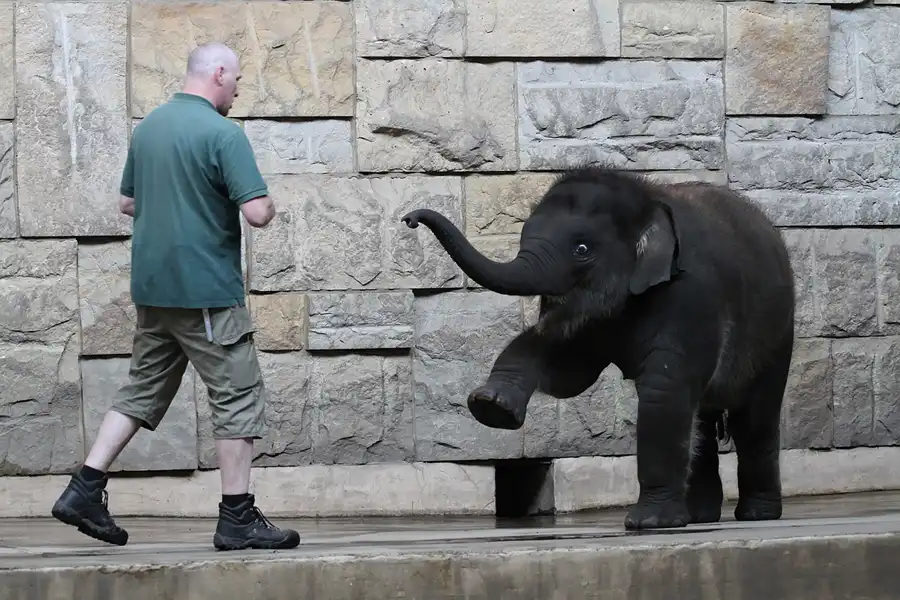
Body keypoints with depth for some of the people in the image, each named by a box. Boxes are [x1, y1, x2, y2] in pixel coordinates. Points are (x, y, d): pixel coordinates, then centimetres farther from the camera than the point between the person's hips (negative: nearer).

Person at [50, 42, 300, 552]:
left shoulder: (149, 127, 11)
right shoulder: (223, 134, -14)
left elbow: (128, 203, 21)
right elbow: (258, 213, -20)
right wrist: (268, 204, 2)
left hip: (152, 287, 8)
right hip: (207, 290, -8)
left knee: (144, 391, 15)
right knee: (239, 396, 0)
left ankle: (84, 491, 9)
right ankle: (238, 519, 1)